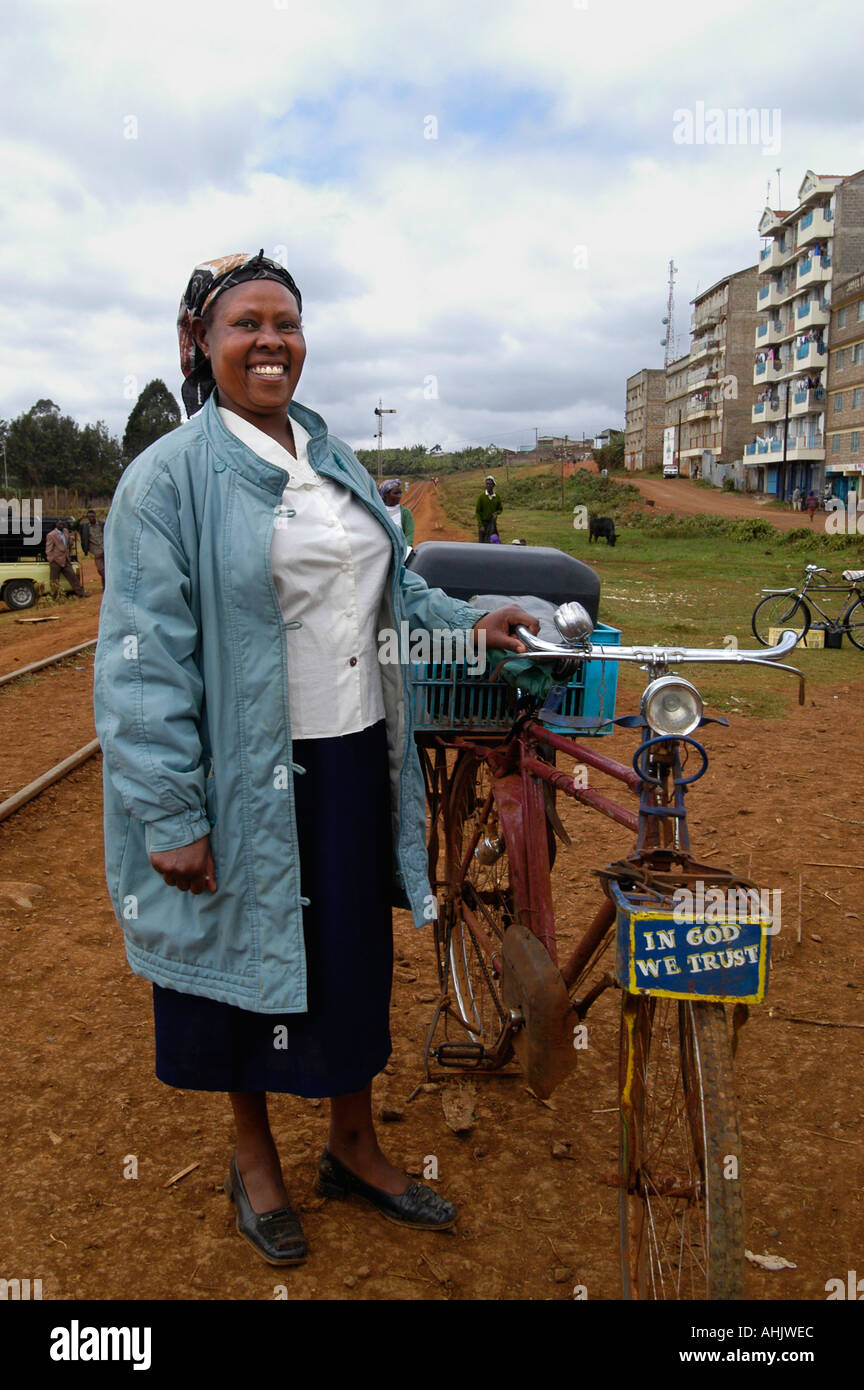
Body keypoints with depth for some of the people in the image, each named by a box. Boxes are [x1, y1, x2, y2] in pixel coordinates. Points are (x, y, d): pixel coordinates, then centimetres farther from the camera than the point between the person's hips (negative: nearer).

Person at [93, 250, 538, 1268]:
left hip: (355, 762, 6)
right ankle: (254, 1156, 38)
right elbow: (144, 658, -14)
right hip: (248, 778, -5)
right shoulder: (170, 476, -10)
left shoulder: (333, 460, 10)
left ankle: (353, 1147, 39)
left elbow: (386, 582, 21)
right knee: (251, 960, 12)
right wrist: (168, 815, -18)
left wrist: (467, 623, 4)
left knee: (353, 957, 17)